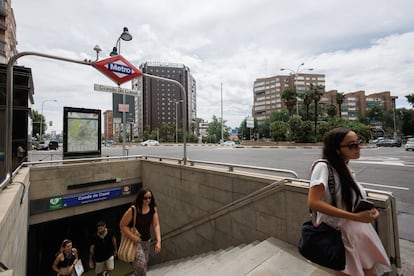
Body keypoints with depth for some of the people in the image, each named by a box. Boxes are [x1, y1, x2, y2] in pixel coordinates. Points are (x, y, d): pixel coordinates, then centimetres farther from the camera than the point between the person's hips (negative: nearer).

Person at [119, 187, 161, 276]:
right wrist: (133, 237, -21)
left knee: (144, 264, 19)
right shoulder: (132, 210, -23)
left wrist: (158, 241, -17)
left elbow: (156, 225, -10)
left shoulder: (153, 209, -12)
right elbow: (122, 225, -13)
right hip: (135, 240, -4)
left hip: (147, 241, 5)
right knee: (140, 263, -17)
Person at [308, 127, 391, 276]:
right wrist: (355, 217, -29)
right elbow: (313, 202, -32)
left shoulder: (345, 168, 5)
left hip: (359, 230, 8)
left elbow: (354, 198, 16)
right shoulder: (323, 166, -24)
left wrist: (368, 209, -3)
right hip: (337, 233, -7)